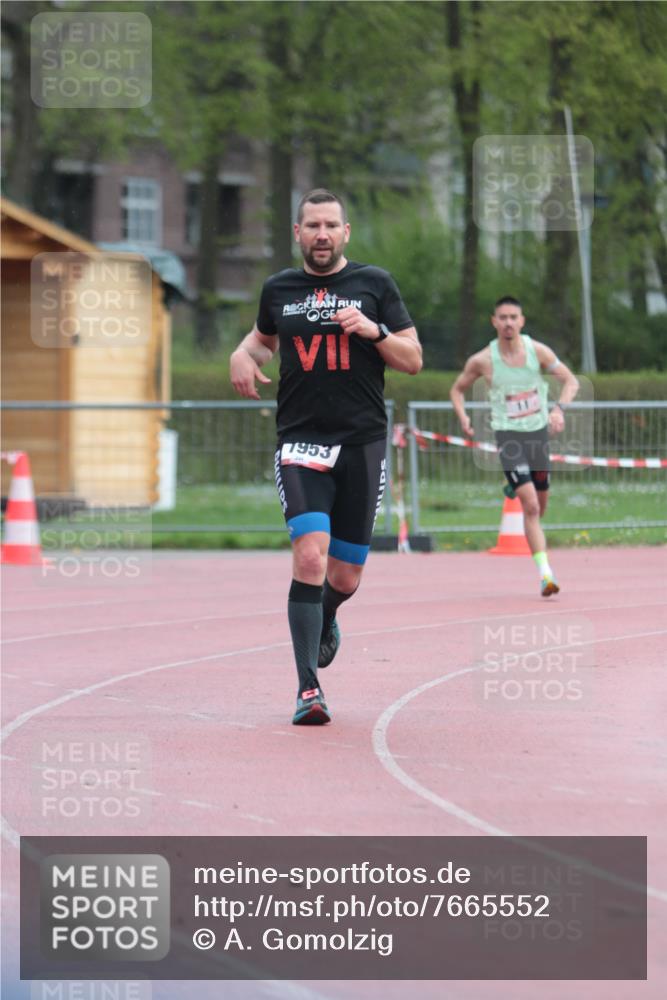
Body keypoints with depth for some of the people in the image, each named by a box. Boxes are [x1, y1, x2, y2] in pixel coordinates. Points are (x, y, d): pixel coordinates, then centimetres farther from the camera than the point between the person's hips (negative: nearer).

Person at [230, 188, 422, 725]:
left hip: (363, 442, 0)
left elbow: (413, 359, 5)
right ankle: (309, 689, -18)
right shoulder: (279, 289, 9)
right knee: (310, 555, -20)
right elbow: (264, 336, 29)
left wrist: (374, 331, -13)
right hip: (301, 442, 0)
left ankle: (325, 621, 45)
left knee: (345, 575, 6)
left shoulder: (375, 284, 5)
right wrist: (243, 355, 7)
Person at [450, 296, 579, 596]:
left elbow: (570, 381, 2)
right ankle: (545, 573, -18)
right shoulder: (482, 360, -8)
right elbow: (458, 389, 9)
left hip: (539, 431, 3)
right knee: (530, 506, -16)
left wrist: (559, 409, -16)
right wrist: (463, 417, -10)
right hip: (508, 434, -3)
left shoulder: (538, 351, -5)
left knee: (540, 504, 14)